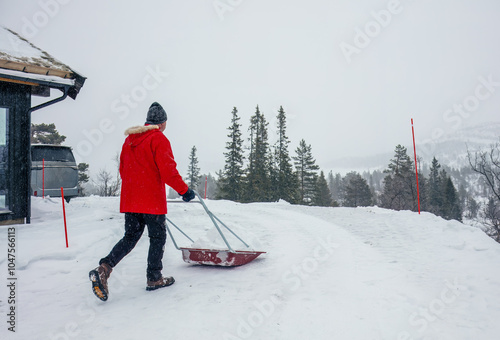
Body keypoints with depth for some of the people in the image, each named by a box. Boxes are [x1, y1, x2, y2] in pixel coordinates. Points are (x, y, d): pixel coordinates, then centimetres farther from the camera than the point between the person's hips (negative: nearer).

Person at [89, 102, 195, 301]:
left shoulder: (129, 140, 14)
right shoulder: (159, 139, -10)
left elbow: (123, 170, 19)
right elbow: (168, 171, -18)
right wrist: (184, 190, -8)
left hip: (129, 200, 7)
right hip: (152, 201, -7)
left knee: (130, 237, 15)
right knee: (157, 238, 8)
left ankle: (103, 269, 0)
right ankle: (153, 278, 18)